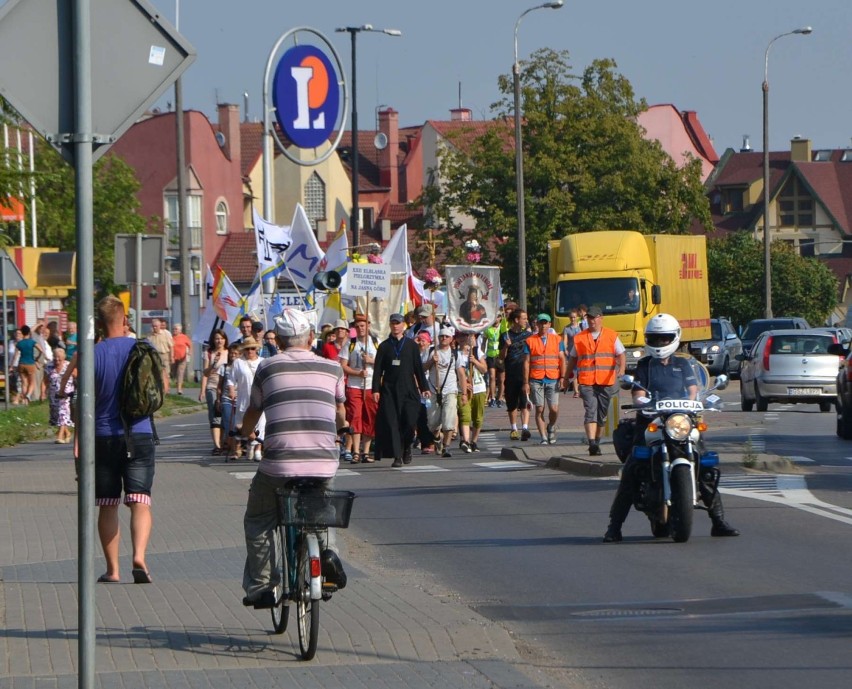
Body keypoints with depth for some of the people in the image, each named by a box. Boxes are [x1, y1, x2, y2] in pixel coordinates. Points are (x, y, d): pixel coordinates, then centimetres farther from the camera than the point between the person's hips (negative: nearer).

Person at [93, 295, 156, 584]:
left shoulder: (93, 354, -6)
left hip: (104, 437, 0)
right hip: (139, 435, 1)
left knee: (108, 506, 9)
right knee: (140, 502, -4)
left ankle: (112, 569, 12)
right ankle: (139, 556, -25)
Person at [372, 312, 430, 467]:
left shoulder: (411, 345, 9)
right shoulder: (384, 346, 8)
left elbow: (418, 367, 11)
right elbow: (378, 369, 5)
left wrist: (424, 387, 8)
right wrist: (376, 389, -4)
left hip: (408, 389, 0)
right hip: (389, 390, 0)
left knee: (410, 422, -9)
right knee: (392, 423, -6)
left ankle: (406, 448, 18)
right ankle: (397, 456, -2)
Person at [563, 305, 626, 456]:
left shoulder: (611, 336, 7)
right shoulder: (579, 338, 10)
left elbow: (621, 355, 4)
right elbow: (573, 359, 19)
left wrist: (621, 369, -16)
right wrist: (566, 378, 21)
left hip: (606, 382, 1)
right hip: (586, 382, -1)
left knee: (602, 414, 8)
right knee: (591, 411, -15)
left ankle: (597, 442, 20)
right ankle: (592, 443, -25)